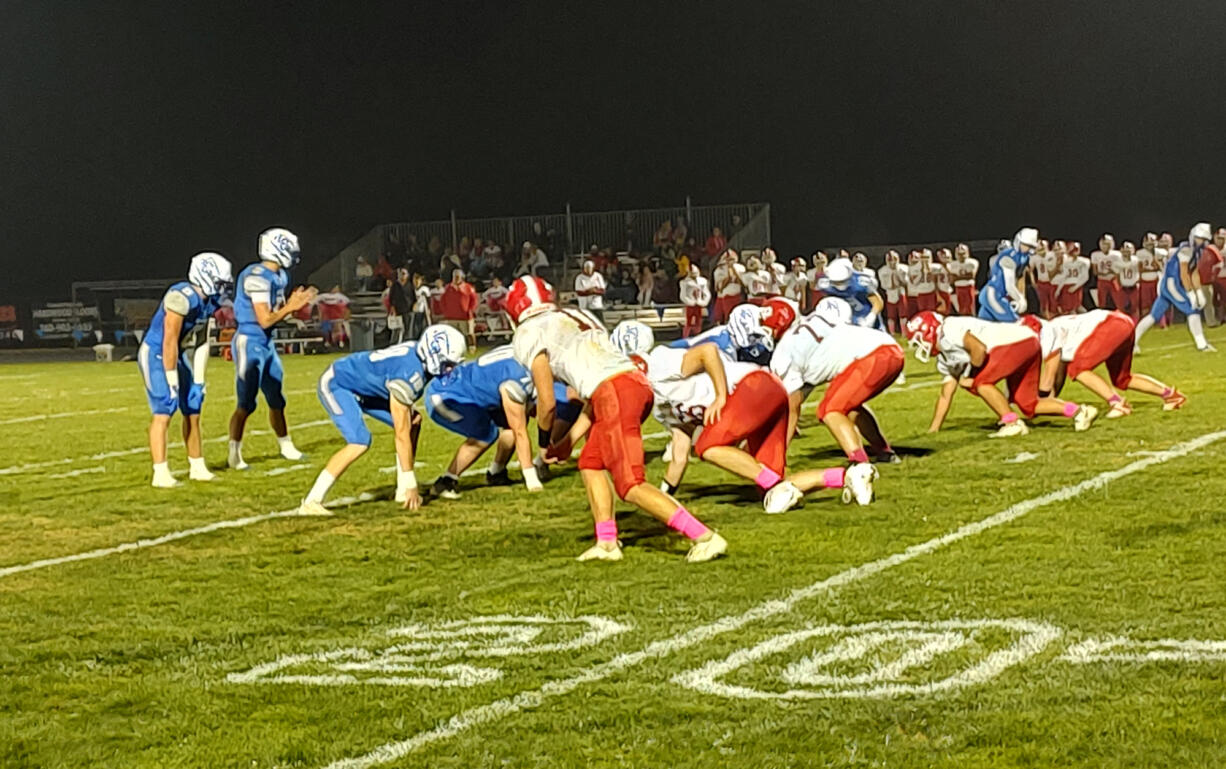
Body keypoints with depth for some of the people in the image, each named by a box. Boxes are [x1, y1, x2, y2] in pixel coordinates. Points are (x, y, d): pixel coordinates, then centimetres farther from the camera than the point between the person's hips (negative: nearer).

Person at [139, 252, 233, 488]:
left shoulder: (209, 302, 1)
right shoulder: (182, 297, -27)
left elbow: (202, 342, 8)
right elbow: (170, 341, -25)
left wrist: (198, 378, 7)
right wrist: (171, 379, -21)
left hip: (177, 355, 9)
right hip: (156, 354, -9)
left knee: (193, 412, 11)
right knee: (163, 412, -13)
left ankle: (197, 467, 22)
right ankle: (160, 474, -11)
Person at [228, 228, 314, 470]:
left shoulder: (279, 276, 8)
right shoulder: (257, 277, -21)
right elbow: (265, 320, -22)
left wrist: (294, 303, -2)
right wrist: (290, 306, -14)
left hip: (266, 343, 9)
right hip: (249, 343, -9)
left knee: (276, 399, 18)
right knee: (246, 403, -6)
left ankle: (286, 447, 30)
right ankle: (234, 454, 1)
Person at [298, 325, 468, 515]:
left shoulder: (420, 354, -9)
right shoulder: (410, 374, -34)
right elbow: (402, 435, -31)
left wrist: (411, 412, -9)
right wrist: (411, 484, -28)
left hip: (362, 387, 10)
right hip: (335, 384, -10)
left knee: (412, 422, 3)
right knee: (360, 441, -27)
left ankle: (403, 491, 9)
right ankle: (311, 502, -21)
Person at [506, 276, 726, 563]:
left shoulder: (529, 334, 8)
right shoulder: (578, 317, 31)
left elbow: (547, 403, 6)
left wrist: (546, 439, 26)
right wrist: (568, 441, 34)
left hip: (614, 394, -8)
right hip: (637, 382, 9)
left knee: (631, 486, -5)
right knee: (591, 463, 22)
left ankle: (704, 537, -10)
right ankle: (607, 543, 20)